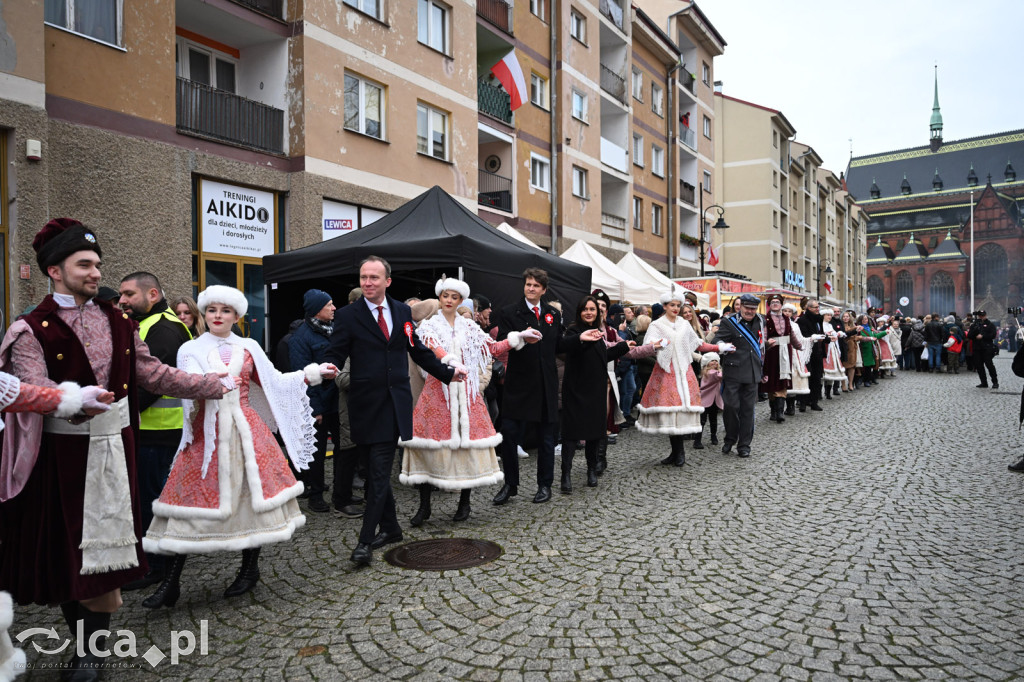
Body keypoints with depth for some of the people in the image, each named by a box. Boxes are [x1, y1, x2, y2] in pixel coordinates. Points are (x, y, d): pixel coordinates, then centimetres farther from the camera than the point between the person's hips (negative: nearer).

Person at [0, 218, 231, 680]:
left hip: (113, 446, 3)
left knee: (105, 542, 8)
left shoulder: (117, 321, 8)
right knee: (64, 543, 7)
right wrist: (76, 403, -38)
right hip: (62, 452, -3)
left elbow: (153, 373, 9)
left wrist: (214, 385, 7)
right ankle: (87, 641, 26)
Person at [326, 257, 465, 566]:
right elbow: (335, 355, -6)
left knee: (379, 473, -3)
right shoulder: (348, 315, 0)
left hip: (395, 404, 1)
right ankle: (390, 528, 28)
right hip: (367, 405, -1)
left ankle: (366, 541, 1)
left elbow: (418, 350, 20)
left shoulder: (402, 311, 11)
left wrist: (448, 372, 23)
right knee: (377, 472, 9)